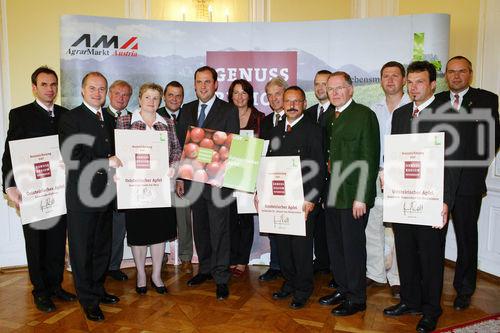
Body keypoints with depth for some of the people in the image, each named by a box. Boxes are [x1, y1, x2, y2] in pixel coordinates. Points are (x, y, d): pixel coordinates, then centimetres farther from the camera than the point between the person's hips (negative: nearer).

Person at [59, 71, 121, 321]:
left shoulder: (109, 119, 15)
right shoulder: (70, 118, -7)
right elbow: (72, 157, -18)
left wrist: (119, 162, 0)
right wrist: (107, 162, -18)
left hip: (105, 192, 7)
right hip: (82, 195, -6)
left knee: (103, 246, 16)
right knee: (82, 249, 5)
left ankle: (98, 289, 33)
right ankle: (88, 300, 18)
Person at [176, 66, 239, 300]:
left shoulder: (228, 111, -3)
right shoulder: (187, 110, 11)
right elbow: (181, 144, 11)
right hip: (193, 178, 5)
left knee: (219, 230, 0)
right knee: (199, 227, 15)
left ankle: (221, 278, 12)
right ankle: (205, 269, 32)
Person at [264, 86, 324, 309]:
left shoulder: (312, 130, -5)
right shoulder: (277, 129, 14)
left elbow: (318, 168, -10)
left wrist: (310, 199, -16)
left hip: (302, 199, -5)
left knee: (301, 244, 3)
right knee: (282, 243, 13)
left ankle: (303, 289, 20)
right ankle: (289, 282, 31)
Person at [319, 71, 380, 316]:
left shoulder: (364, 115, -9)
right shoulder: (330, 118, 15)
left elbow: (370, 159, -14)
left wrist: (361, 197, -18)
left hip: (354, 195, -7)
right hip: (333, 193, 8)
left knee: (353, 246, 2)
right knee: (335, 244, 15)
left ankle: (357, 298, 18)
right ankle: (343, 289, 32)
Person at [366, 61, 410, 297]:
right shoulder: (374, 110, 13)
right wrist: (380, 172, -1)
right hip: (376, 176, 4)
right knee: (372, 225, 7)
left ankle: (397, 278, 12)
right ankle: (375, 273, 21)